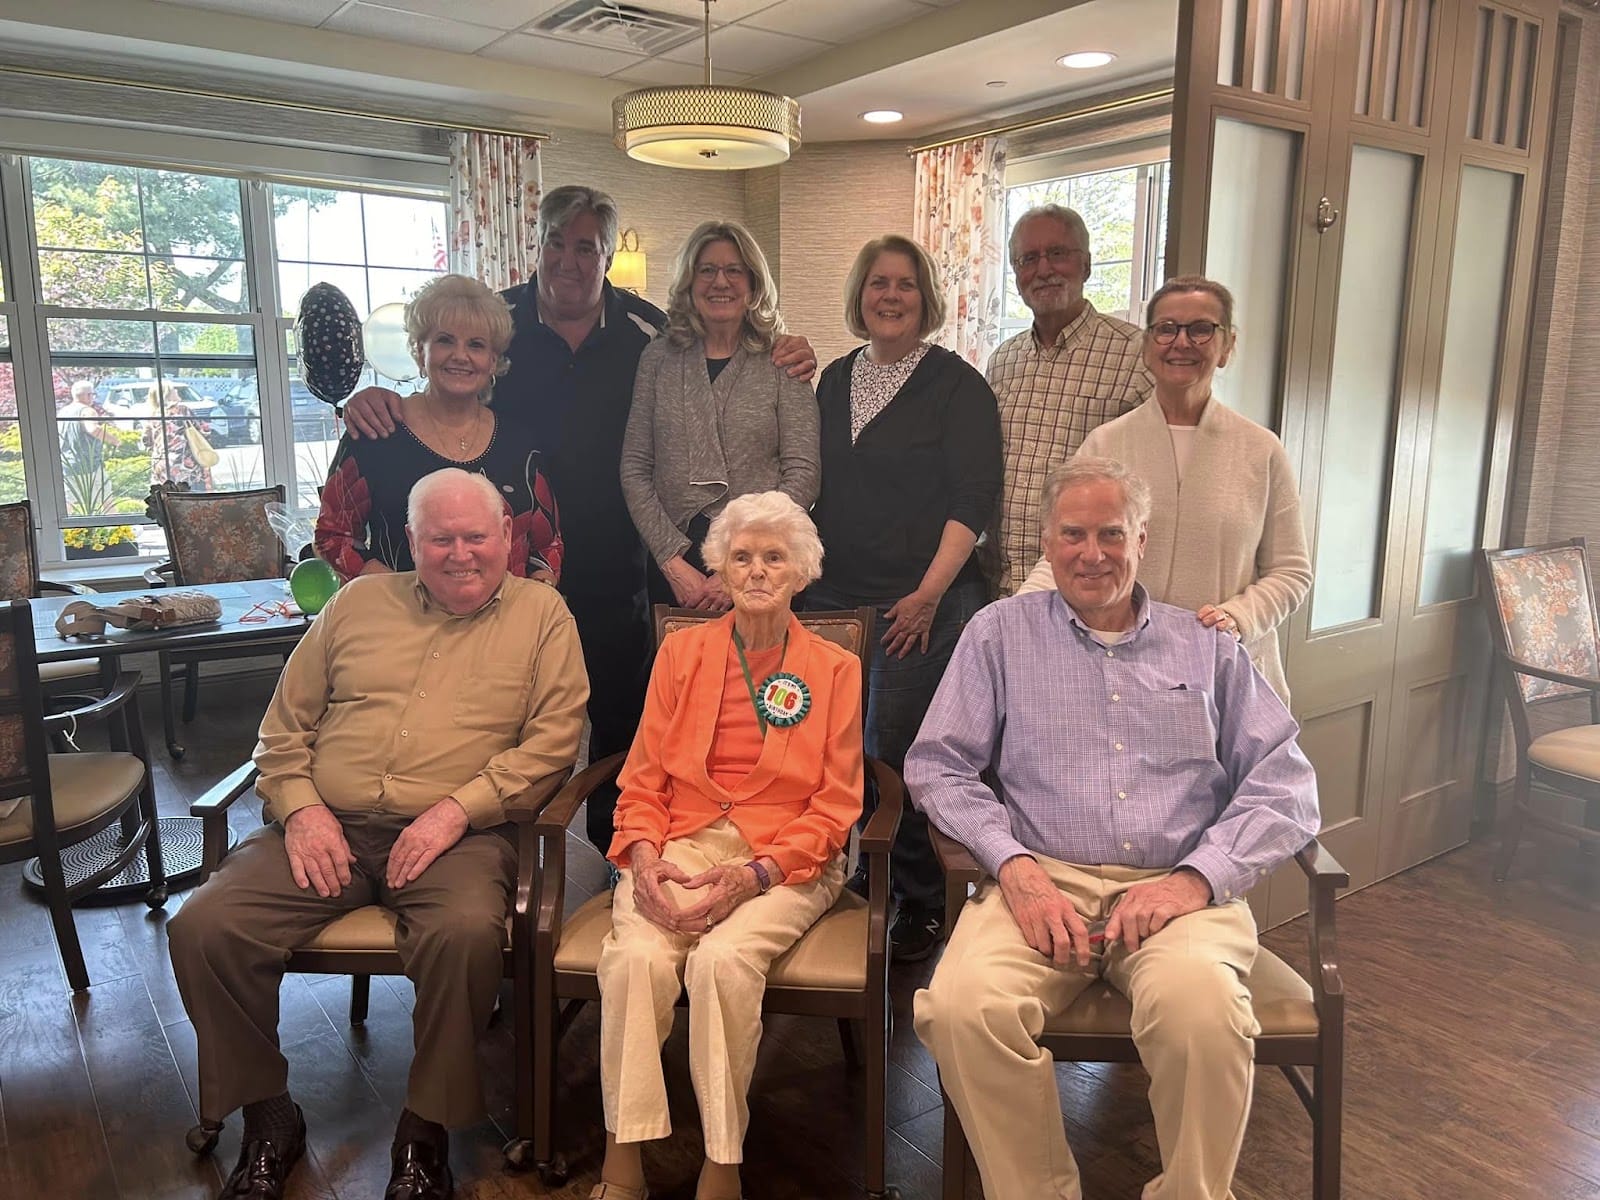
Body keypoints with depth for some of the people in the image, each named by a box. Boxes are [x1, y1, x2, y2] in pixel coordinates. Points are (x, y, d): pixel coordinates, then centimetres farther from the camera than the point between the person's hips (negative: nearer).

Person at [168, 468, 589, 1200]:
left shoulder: (540, 613, 8)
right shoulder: (359, 602, 17)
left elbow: (553, 738, -2)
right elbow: (286, 722, 17)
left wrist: (458, 809, -13)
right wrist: (300, 808, -1)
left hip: (457, 833, -3)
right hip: (328, 829, 4)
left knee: (467, 933, -34)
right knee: (203, 928, -17)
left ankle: (427, 1127, -8)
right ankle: (267, 1115, 6)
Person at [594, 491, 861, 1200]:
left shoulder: (836, 670, 7)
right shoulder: (683, 651, 13)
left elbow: (835, 804, 2)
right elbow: (643, 777, 10)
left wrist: (755, 874, -13)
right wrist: (643, 855, -10)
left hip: (786, 858, -2)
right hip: (681, 841, 2)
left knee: (723, 957, -31)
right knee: (637, 955, -28)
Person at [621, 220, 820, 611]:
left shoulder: (782, 363, 1)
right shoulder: (659, 358, 6)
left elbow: (802, 475, -6)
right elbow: (634, 470, 3)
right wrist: (673, 560, -8)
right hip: (672, 570, 2)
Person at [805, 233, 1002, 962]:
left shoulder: (956, 385, -2)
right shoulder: (836, 380, 15)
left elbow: (974, 497, -9)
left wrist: (931, 591, -16)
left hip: (924, 603, -5)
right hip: (835, 596, 5)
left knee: (901, 751, -3)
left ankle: (922, 904, 15)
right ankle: (846, 885, 25)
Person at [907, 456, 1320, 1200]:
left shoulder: (1205, 646, 16)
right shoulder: (1000, 632, 13)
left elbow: (1284, 780, 9)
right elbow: (938, 767, 6)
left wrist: (1199, 876, -8)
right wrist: (1014, 867, -10)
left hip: (1176, 888, 1)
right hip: (1044, 881, 0)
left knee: (1202, 1007, -33)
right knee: (964, 1006, -30)